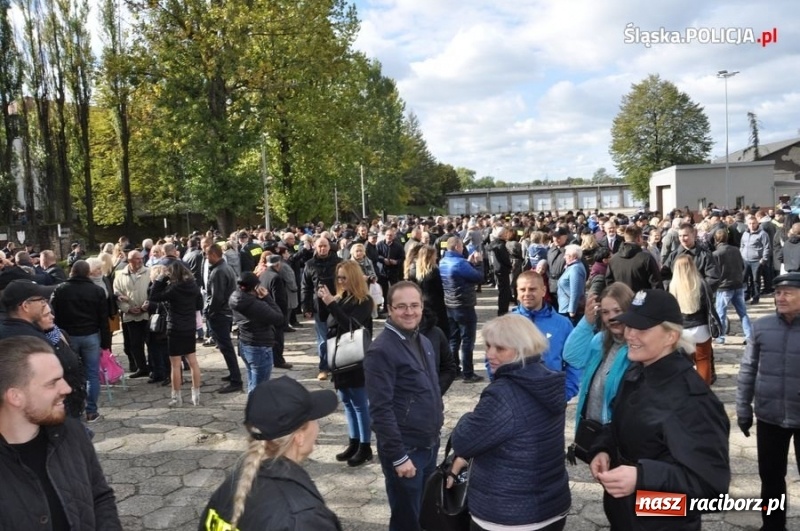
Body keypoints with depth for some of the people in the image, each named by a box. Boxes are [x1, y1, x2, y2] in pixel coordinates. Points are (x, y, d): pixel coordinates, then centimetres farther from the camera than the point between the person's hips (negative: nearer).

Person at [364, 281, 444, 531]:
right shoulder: (381, 350, -19)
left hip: (430, 444, 8)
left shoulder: (424, 342, 8)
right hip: (405, 449, -8)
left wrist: (436, 420, 15)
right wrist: (398, 456, -21)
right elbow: (381, 409, -21)